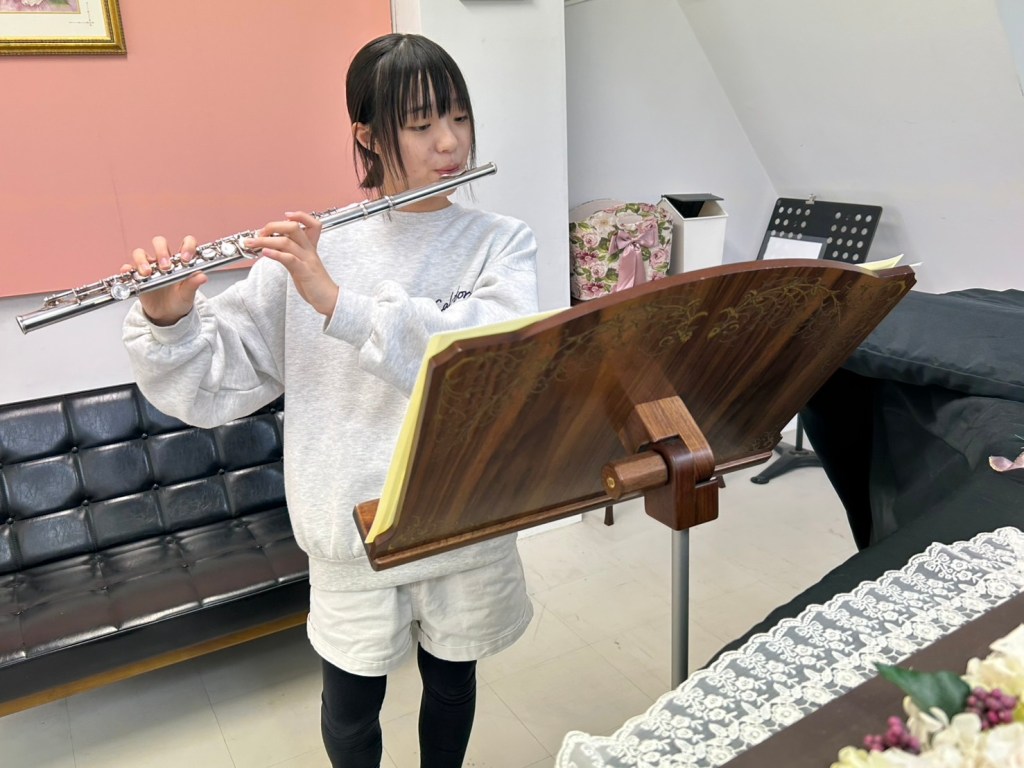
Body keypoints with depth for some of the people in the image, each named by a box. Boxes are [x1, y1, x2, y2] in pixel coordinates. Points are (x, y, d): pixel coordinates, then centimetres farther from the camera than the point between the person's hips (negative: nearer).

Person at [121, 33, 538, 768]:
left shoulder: (502, 242, -6)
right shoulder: (313, 243, -6)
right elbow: (217, 381, -4)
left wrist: (338, 301, -31)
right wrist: (168, 320, -24)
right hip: (352, 527, 0)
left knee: (451, 678, 23)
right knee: (351, 706, 19)